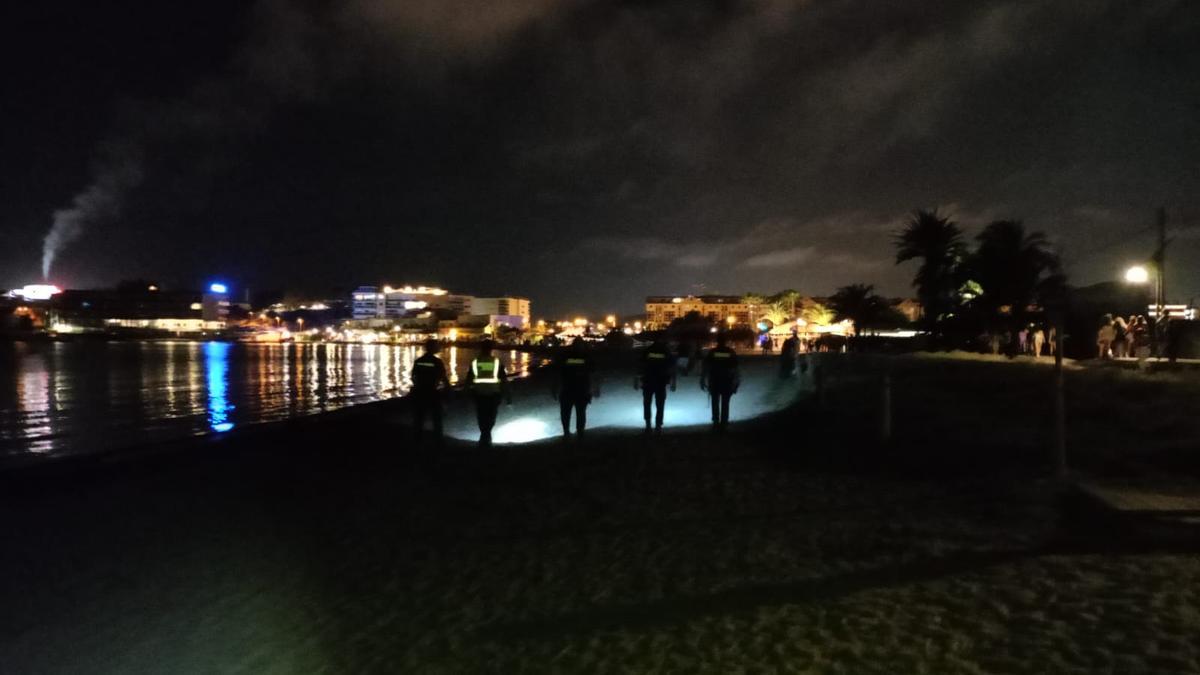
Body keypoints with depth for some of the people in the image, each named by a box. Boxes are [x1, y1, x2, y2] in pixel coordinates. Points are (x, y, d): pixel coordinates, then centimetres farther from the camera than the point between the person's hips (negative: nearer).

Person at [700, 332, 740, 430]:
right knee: (725, 404, 6)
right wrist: (736, 382, 7)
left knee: (715, 403, 9)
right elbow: (735, 368, 0)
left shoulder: (711, 352, -5)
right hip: (727, 382, 1)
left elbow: (705, 367, -5)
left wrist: (703, 380, 2)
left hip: (714, 381, 0)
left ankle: (716, 422, 4)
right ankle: (723, 423, 4)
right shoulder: (731, 352, -2)